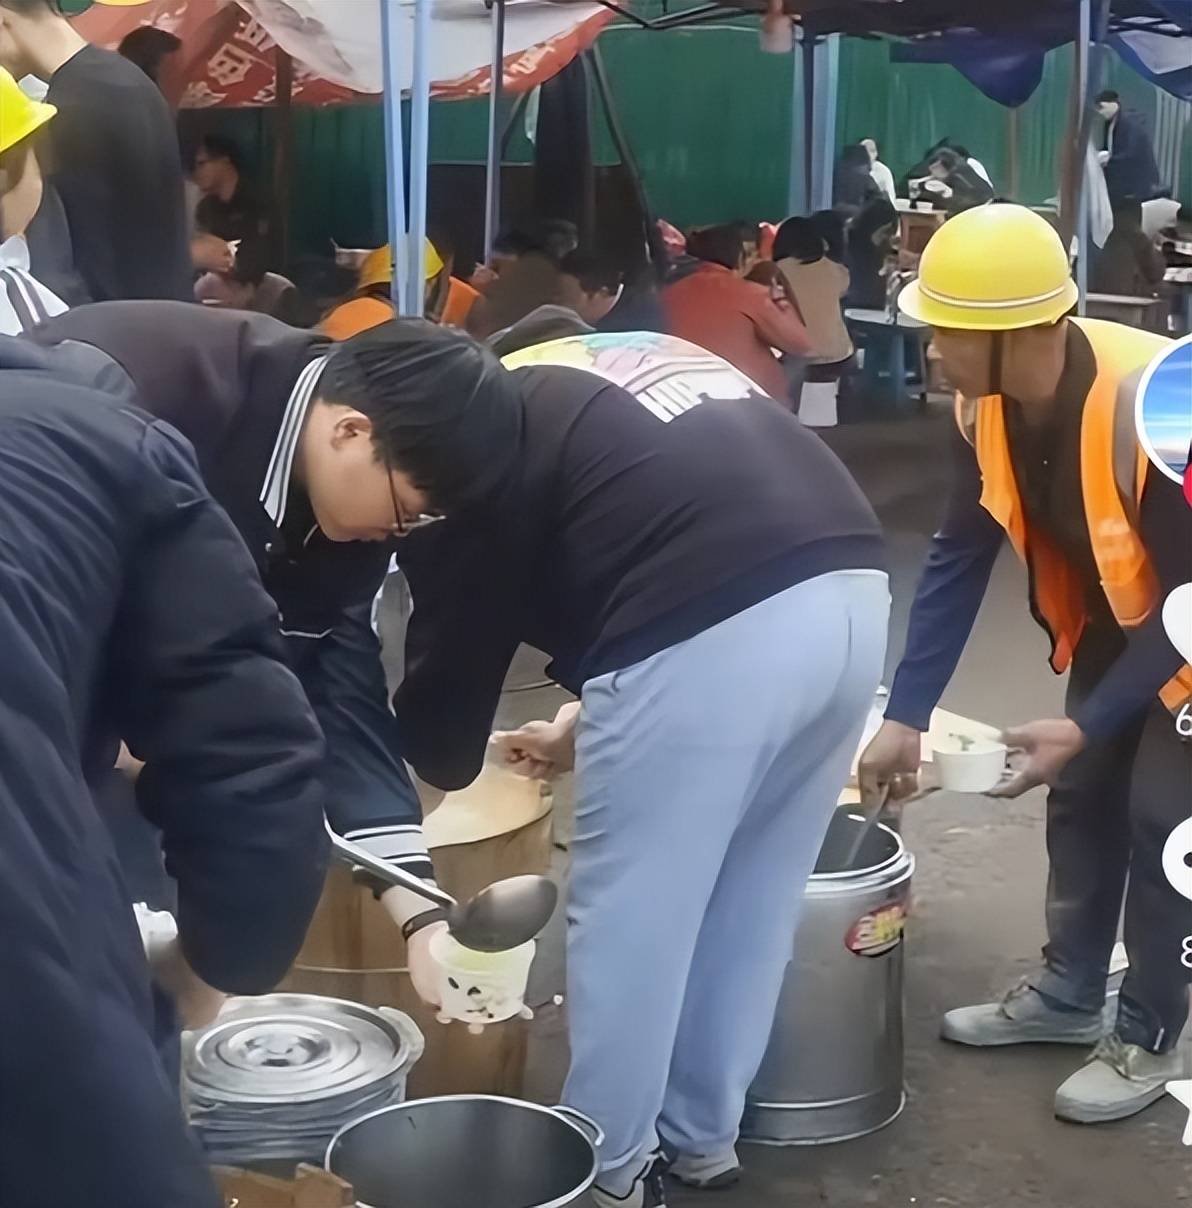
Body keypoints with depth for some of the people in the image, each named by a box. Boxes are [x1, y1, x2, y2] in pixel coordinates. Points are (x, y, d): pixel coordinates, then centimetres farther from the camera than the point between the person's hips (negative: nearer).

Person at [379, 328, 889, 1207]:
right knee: (751, 901, 22)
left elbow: (457, 641, 14)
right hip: (851, 591, 8)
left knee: (631, 911, 11)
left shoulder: (465, 438, 10)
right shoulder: (613, 368, 33)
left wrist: (431, 758, 33)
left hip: (713, 632, -8)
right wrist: (586, 726, 41)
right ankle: (706, 1135, 38)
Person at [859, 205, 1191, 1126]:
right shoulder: (989, 406, -17)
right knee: (1081, 793, 13)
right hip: (1116, 611, 7)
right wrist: (907, 715, -11)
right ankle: (1068, 992, 31)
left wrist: (1084, 724, -30)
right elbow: (960, 555, -9)